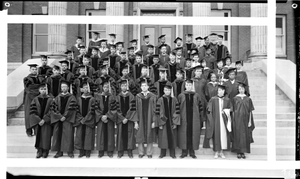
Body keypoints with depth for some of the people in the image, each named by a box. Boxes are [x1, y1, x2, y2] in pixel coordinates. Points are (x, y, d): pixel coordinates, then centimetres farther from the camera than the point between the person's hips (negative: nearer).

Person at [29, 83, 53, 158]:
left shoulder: (50, 100, -2)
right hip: (38, 121, 2)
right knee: (39, 135, 5)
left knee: (46, 136, -1)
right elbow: (32, 111, -2)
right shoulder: (35, 100, 2)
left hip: (47, 121, -1)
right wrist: (38, 120, -13)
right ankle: (39, 151, 14)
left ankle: (45, 151, 10)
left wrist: (44, 120, -15)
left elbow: (51, 111, -6)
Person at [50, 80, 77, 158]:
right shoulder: (57, 98, 12)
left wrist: (65, 116, -14)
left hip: (68, 119, -3)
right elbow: (54, 108, 3)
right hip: (58, 119, 3)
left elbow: (71, 108, -7)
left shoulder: (72, 98, 2)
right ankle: (59, 151, 10)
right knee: (58, 134, 3)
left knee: (69, 134, -6)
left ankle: (70, 151, 0)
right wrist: (60, 116, -10)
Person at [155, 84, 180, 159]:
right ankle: (162, 153, 16)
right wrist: (160, 123, -9)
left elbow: (177, 111, 1)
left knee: (172, 137, 6)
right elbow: (158, 112, -4)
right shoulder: (160, 100, -2)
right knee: (163, 137, 4)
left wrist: (175, 123, -6)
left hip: (172, 122, 1)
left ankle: (172, 153, 16)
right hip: (163, 122, -1)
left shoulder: (174, 100, 2)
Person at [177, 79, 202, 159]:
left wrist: (200, 116, 3)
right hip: (183, 118, -1)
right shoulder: (181, 96, 3)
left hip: (194, 118, 1)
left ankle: (192, 152, 13)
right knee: (184, 134, 1)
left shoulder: (196, 95, 6)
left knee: (193, 134, 3)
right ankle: (184, 151, 11)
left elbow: (200, 107, 8)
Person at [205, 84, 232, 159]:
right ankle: (216, 152, 11)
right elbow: (209, 109, -3)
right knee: (216, 135, 0)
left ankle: (221, 152, 15)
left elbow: (230, 108, 13)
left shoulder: (227, 100, 4)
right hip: (215, 120, -2)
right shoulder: (213, 99, -1)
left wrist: (226, 111, -7)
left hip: (224, 121, 2)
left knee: (223, 135, 3)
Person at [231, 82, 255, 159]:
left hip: (245, 120, 1)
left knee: (245, 136, 4)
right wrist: (233, 120, -2)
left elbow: (250, 111, 3)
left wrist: (250, 121, -2)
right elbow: (233, 110, 1)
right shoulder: (235, 98, -1)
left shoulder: (248, 99, 2)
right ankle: (238, 152, 8)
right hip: (237, 120, -1)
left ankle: (243, 151, 13)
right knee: (238, 135, 0)